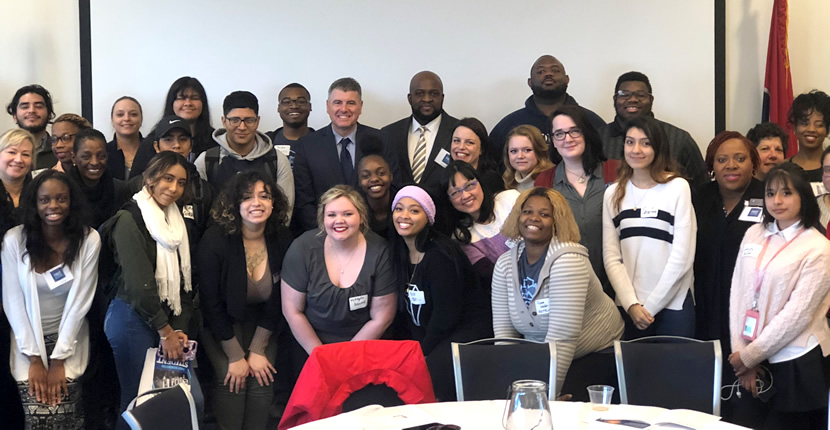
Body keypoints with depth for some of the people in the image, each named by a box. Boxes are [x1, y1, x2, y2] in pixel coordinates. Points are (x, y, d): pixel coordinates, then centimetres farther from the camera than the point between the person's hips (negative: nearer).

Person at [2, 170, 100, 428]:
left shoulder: (89, 240, -11)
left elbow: (80, 302, -10)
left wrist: (59, 360, -12)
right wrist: (34, 359, -11)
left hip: (70, 338, 0)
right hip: (28, 340, 0)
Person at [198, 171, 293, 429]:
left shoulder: (282, 239, -11)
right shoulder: (215, 241, -21)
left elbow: (277, 301, -3)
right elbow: (211, 302, -15)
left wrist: (257, 350, -7)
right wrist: (235, 357, -14)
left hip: (260, 324, 3)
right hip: (220, 324, -2)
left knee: (262, 379, -14)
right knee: (232, 379, -18)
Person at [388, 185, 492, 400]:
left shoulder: (441, 254, -17)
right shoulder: (398, 252, 6)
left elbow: (445, 316, -18)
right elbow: (404, 310, 9)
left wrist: (421, 352, -12)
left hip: (467, 333, -7)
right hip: (425, 337, 7)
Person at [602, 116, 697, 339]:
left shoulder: (678, 187, -4)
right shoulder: (613, 193, 6)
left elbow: (682, 256, -8)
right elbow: (611, 256, 2)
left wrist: (651, 305, -8)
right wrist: (632, 304, -9)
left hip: (673, 305, -3)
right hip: (629, 306, 3)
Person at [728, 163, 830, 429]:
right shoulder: (754, 234, 5)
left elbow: (797, 313, -14)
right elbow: (737, 292, 2)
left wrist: (750, 355, -11)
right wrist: (740, 352, -4)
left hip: (797, 365, -5)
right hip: (755, 364, 5)